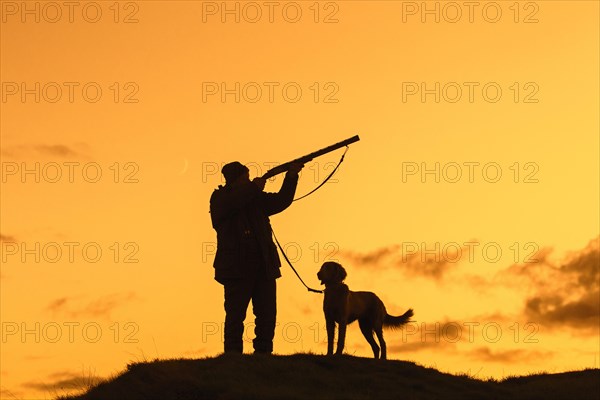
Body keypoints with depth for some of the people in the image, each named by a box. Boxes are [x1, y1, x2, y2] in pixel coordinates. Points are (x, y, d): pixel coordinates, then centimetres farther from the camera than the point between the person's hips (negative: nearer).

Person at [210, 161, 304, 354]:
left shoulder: (256, 199, 16)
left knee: (267, 314, 3)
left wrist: (291, 176, 1)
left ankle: (263, 354, 7)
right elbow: (231, 204, -20)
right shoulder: (220, 198, 1)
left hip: (264, 267, 5)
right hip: (236, 268, -5)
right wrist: (253, 187, -12)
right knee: (235, 315, -4)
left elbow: (281, 201, 12)